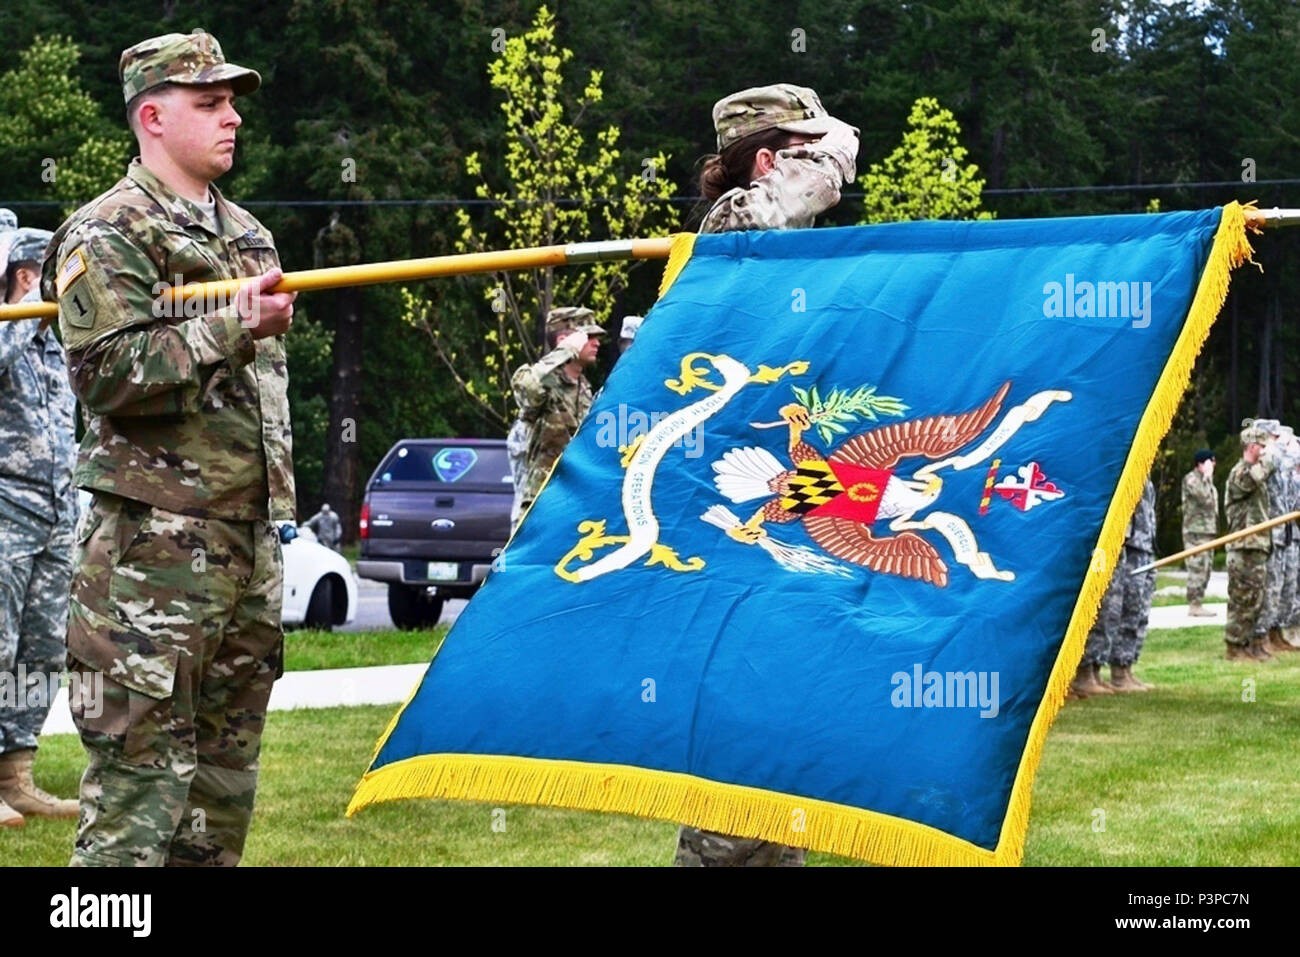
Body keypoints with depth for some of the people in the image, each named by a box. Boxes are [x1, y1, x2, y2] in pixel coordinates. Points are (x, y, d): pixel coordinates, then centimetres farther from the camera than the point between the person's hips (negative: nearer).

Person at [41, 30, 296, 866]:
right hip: (155, 544, -8)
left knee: (226, 771, 10)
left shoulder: (247, 233, 19)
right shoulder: (106, 234, -6)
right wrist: (231, 328, -22)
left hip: (251, 537, 8)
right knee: (141, 768, -10)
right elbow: (109, 375, -17)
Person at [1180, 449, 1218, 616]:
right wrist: (1208, 477, -16)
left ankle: (1197, 604, 13)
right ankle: (1194, 605, -12)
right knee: (1197, 567, -12)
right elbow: (1204, 498, -23)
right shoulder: (1191, 479, -9)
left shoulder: (1206, 480, 21)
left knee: (1205, 568, 10)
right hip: (1195, 530, -10)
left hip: (1208, 529, 10)